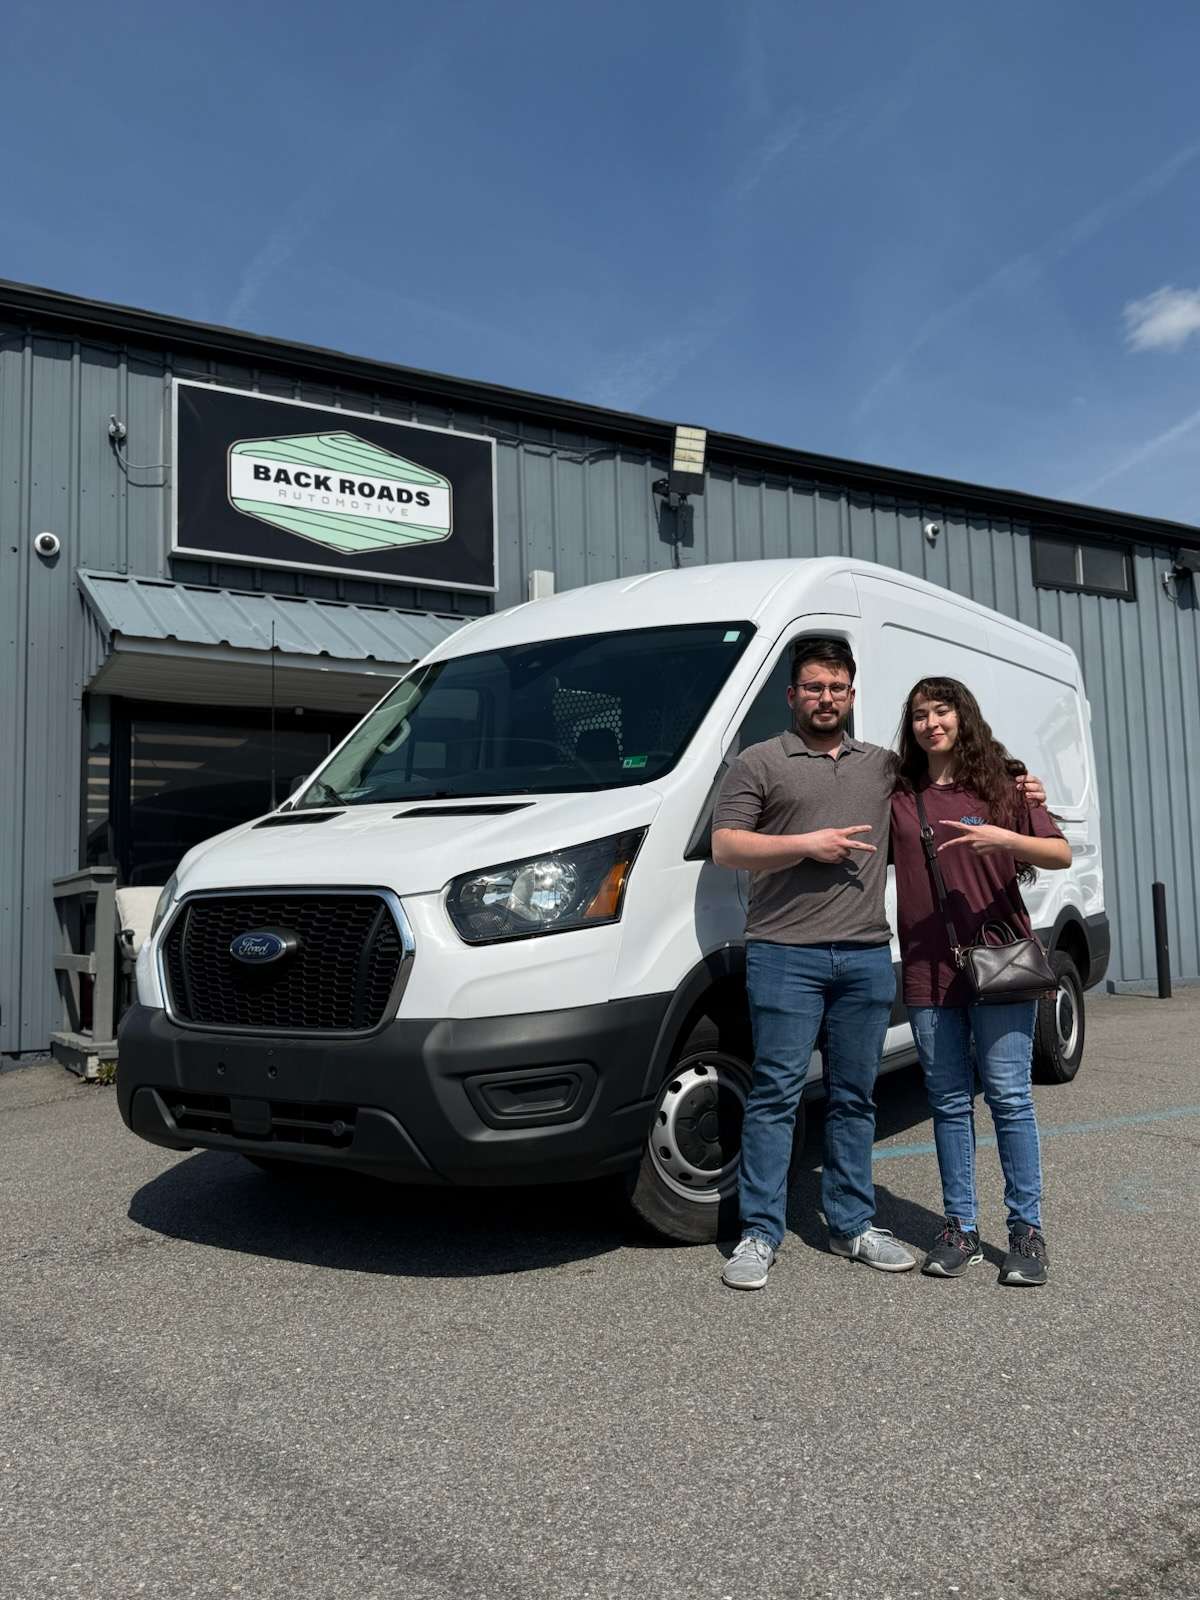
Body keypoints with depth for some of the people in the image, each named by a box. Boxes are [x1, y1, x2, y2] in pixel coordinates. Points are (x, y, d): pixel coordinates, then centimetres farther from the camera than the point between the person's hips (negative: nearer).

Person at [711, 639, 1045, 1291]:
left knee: (855, 1096, 11)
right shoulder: (759, 763, 5)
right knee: (776, 1094, -4)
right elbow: (724, 846, -2)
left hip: (867, 956, 5)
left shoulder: (884, 767, 18)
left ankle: (852, 1225, 22)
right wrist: (806, 845, -12)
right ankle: (760, 1235, 3)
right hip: (785, 955, -4)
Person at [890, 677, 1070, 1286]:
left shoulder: (1001, 784, 4)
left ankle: (1027, 1231, 8)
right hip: (928, 973, 3)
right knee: (949, 1102, 7)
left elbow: (1061, 854, -2)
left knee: (1008, 1096, -3)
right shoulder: (897, 797, 10)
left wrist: (1004, 838, -19)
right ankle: (960, 1229, 16)